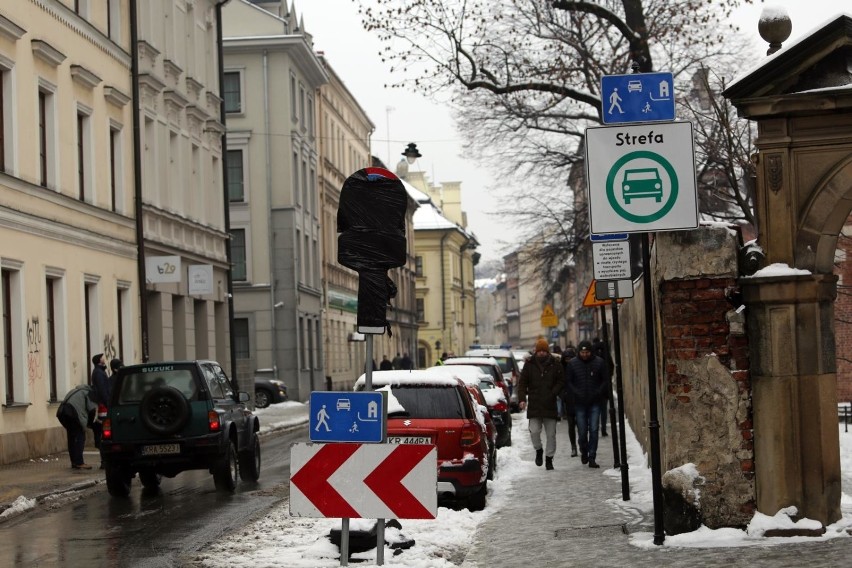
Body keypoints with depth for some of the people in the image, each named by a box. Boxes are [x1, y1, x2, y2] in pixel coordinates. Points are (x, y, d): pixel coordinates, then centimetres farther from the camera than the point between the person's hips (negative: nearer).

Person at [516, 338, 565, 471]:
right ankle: (538, 450, 18)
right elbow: (522, 383, 5)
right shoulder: (530, 365, 4)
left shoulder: (555, 365, 4)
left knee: (551, 434, 4)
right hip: (534, 406, -1)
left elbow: (561, 382, 7)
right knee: (534, 431, -11)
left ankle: (549, 458, 17)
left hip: (550, 405, 1)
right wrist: (522, 399, -8)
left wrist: (553, 393, -10)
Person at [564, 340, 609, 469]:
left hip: (594, 402, 0)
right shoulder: (572, 364, 0)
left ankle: (592, 458, -3)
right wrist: (577, 394, -10)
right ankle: (584, 452, 29)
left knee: (594, 430, -6)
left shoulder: (599, 362, 0)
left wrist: (598, 393, -8)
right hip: (580, 403, 0)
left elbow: (605, 380, 5)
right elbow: (568, 382, 2)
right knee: (582, 431, 4)